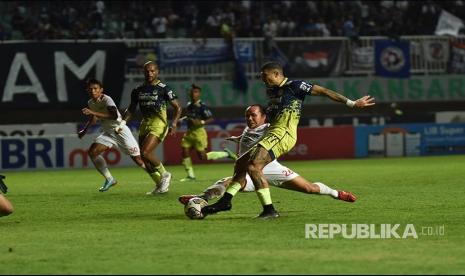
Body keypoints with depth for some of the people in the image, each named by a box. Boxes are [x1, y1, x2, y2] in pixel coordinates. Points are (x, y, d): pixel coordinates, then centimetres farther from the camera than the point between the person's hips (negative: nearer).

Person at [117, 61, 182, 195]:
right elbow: (131, 109, 20)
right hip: (145, 124, 7)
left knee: (145, 152, -22)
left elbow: (177, 108, -3)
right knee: (144, 158, 4)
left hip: (158, 124, -7)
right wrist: (122, 123, 7)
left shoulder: (164, 88, -6)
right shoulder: (138, 90, 10)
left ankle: (164, 174, 1)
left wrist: (174, 123, -17)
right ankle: (160, 185, 19)